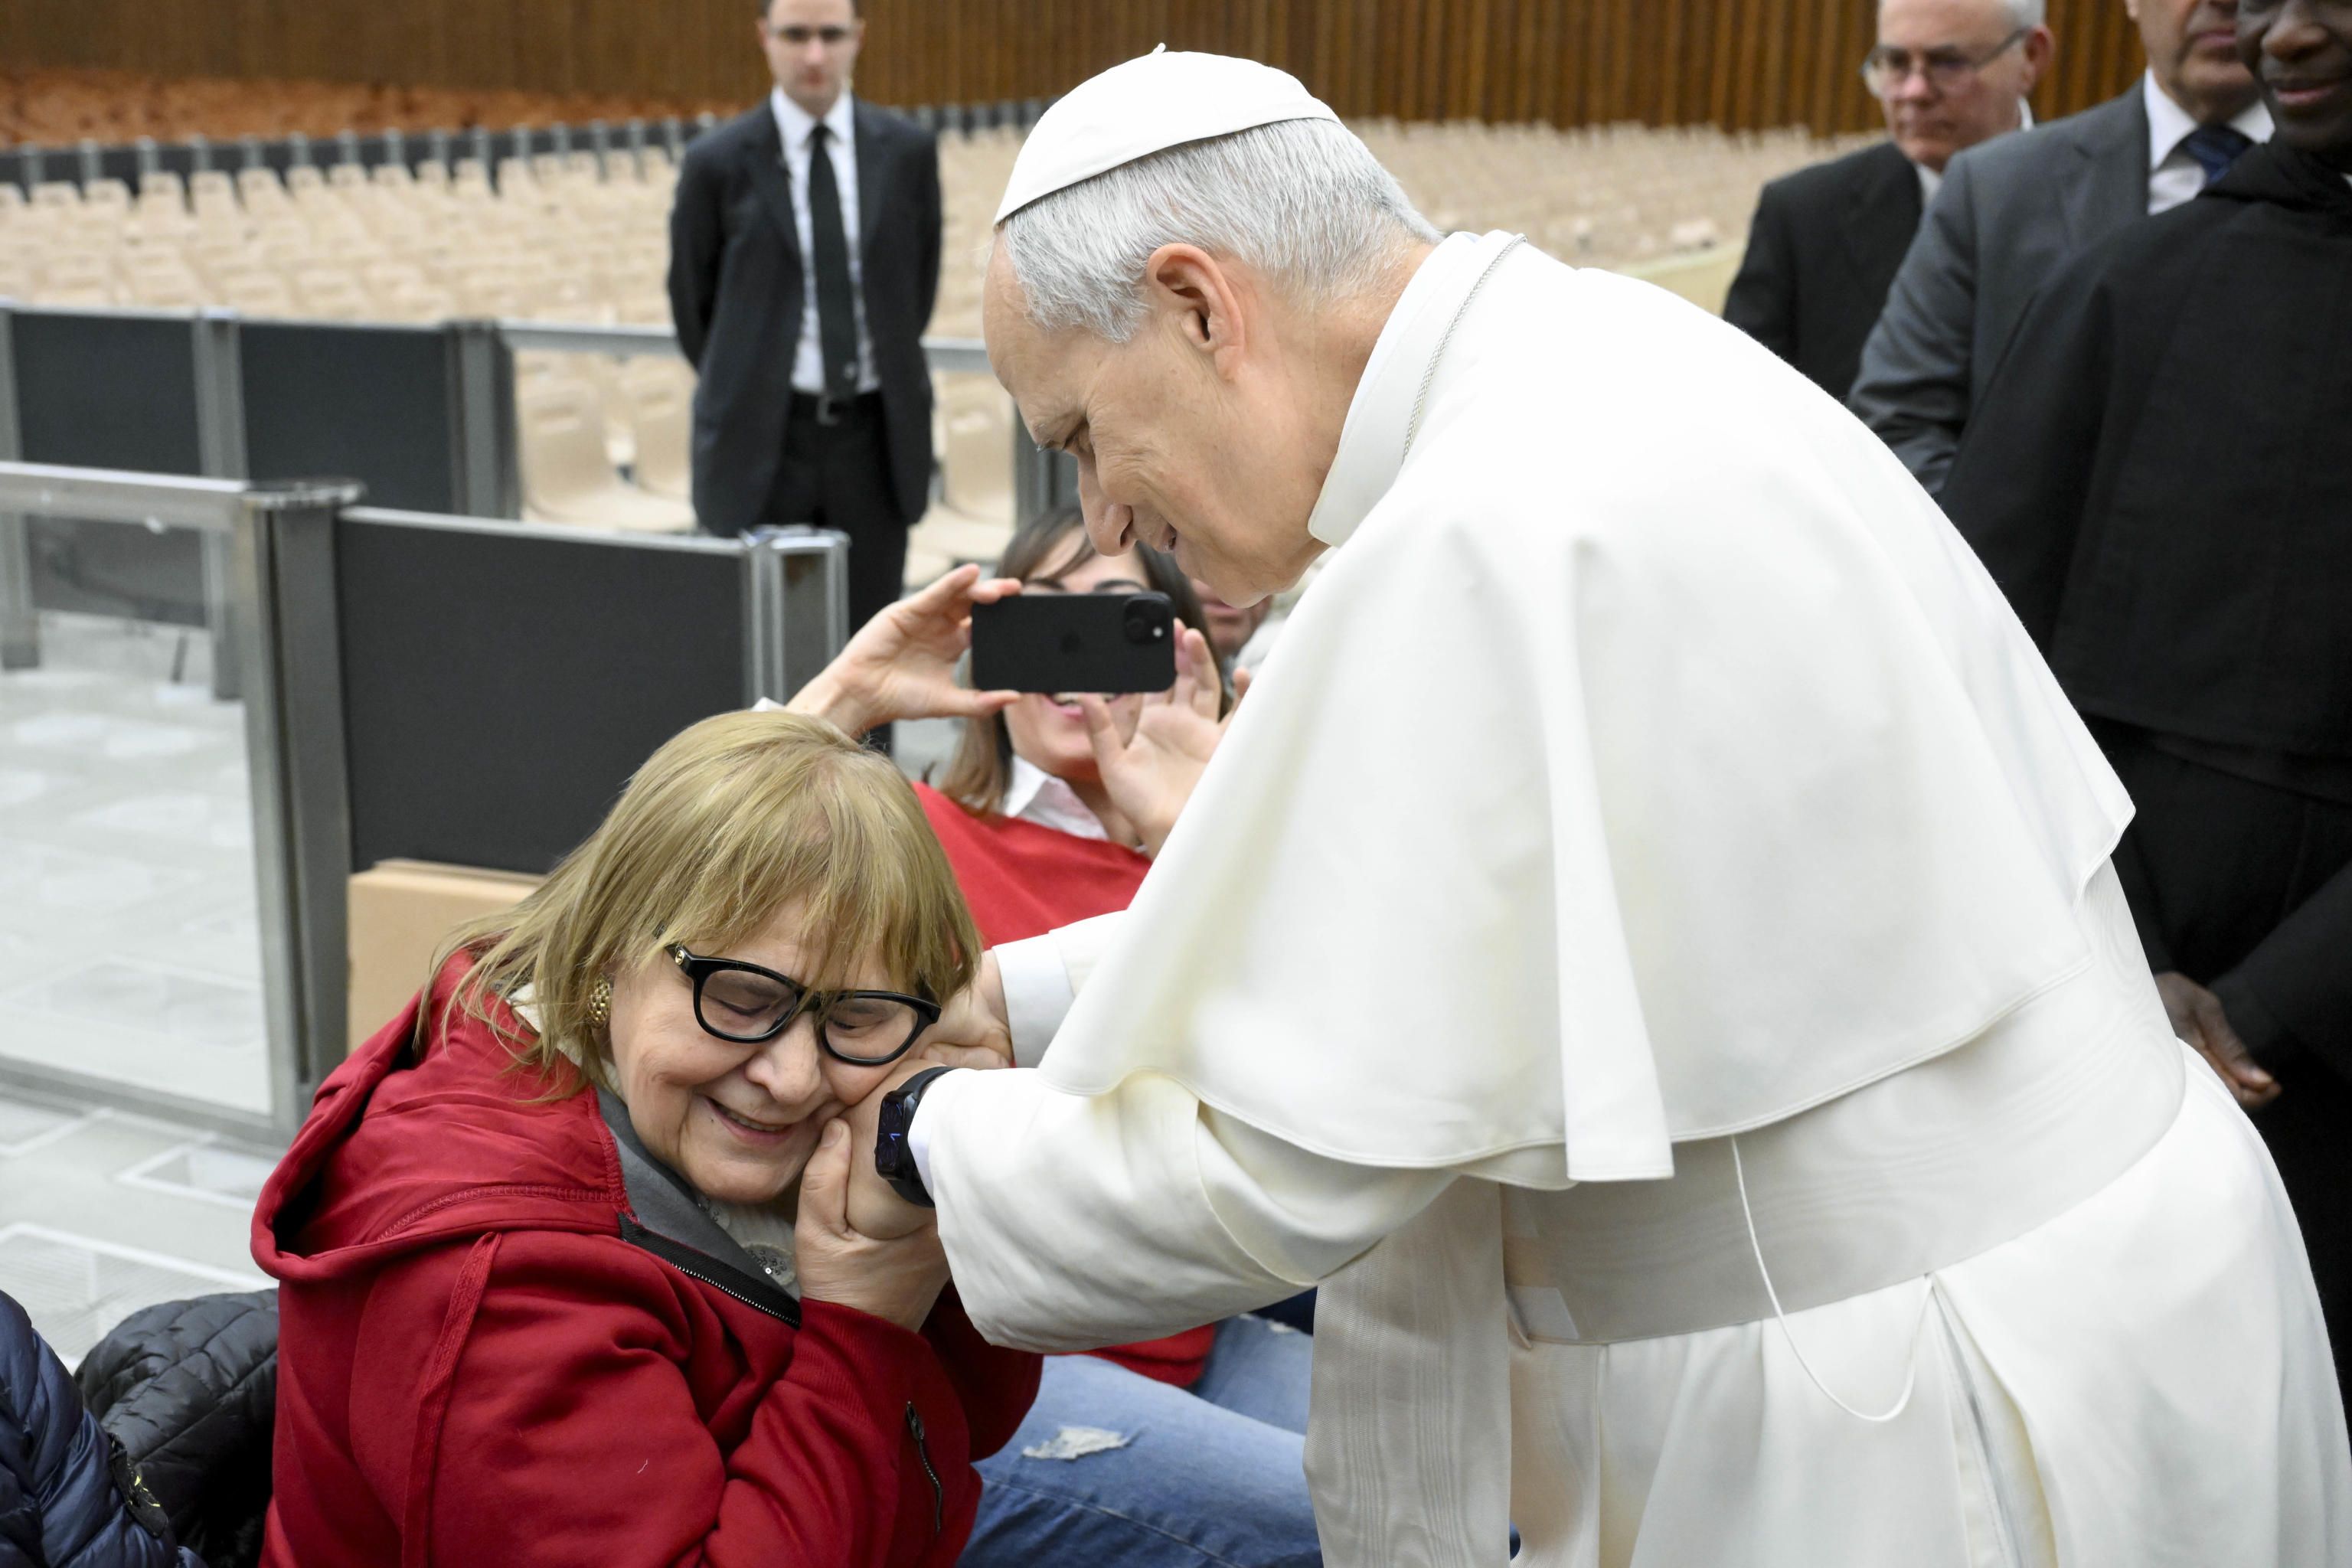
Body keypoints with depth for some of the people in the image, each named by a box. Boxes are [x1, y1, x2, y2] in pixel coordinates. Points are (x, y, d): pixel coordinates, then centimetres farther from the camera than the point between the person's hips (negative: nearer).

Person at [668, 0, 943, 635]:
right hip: (762, 440, -2)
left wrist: (892, 377, 12)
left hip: (874, 436, 2)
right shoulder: (717, 163, -4)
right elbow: (691, 302, 7)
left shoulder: (908, 150, 2)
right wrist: (746, 394, 10)